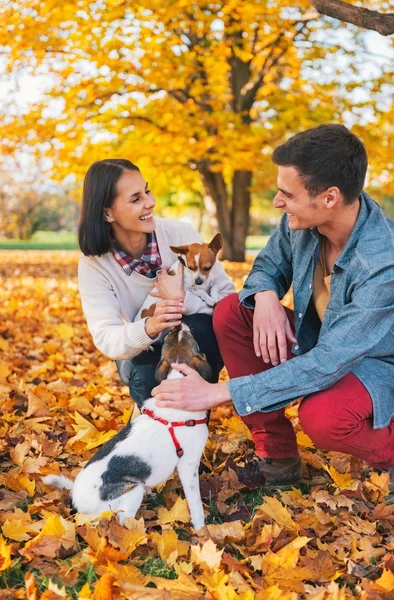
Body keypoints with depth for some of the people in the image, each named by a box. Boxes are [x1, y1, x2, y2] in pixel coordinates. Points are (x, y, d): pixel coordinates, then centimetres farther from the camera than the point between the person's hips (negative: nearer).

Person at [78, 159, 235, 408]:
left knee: (197, 326, -33)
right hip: (144, 354, 0)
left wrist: (183, 300, -35)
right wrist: (149, 328, -48)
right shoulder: (94, 263, -18)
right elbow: (106, 338, -27)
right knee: (143, 377, -33)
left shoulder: (181, 233, -20)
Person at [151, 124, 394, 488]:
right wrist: (266, 297, -22)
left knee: (322, 416, -38)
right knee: (231, 312, -11)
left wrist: (217, 393, -37)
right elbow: (270, 263, 5)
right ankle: (277, 457, -2)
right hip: (316, 338, 7)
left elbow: (325, 365, -37)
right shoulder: (302, 218, -16)